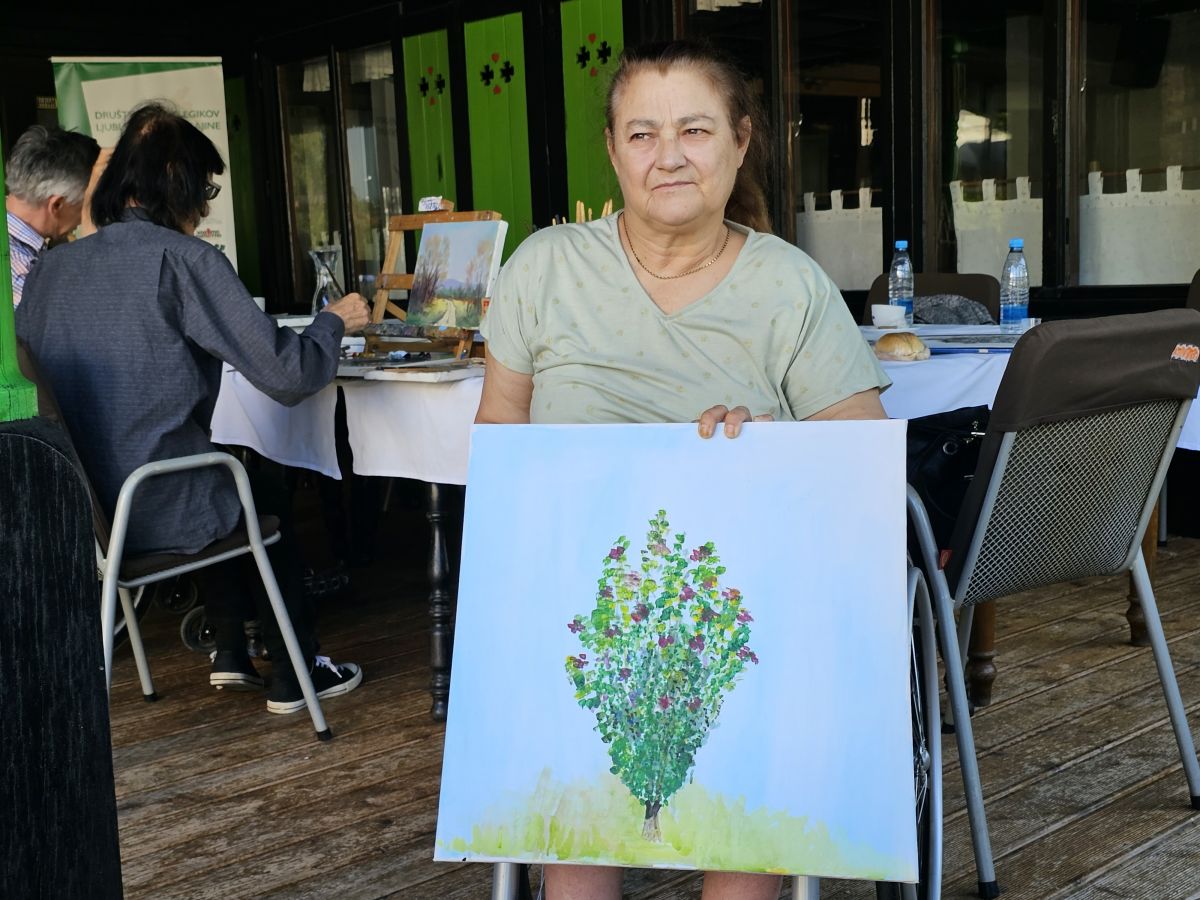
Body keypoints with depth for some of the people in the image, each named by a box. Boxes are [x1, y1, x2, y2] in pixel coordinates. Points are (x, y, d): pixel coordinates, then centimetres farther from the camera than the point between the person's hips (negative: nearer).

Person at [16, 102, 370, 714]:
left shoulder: (50, 267, 5)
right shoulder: (185, 259, -14)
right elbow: (286, 375, -15)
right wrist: (334, 321, 5)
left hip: (70, 514, 7)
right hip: (156, 513, -6)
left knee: (235, 485, 33)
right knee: (274, 502, 25)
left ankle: (231, 655, 38)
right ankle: (294, 677, 31)